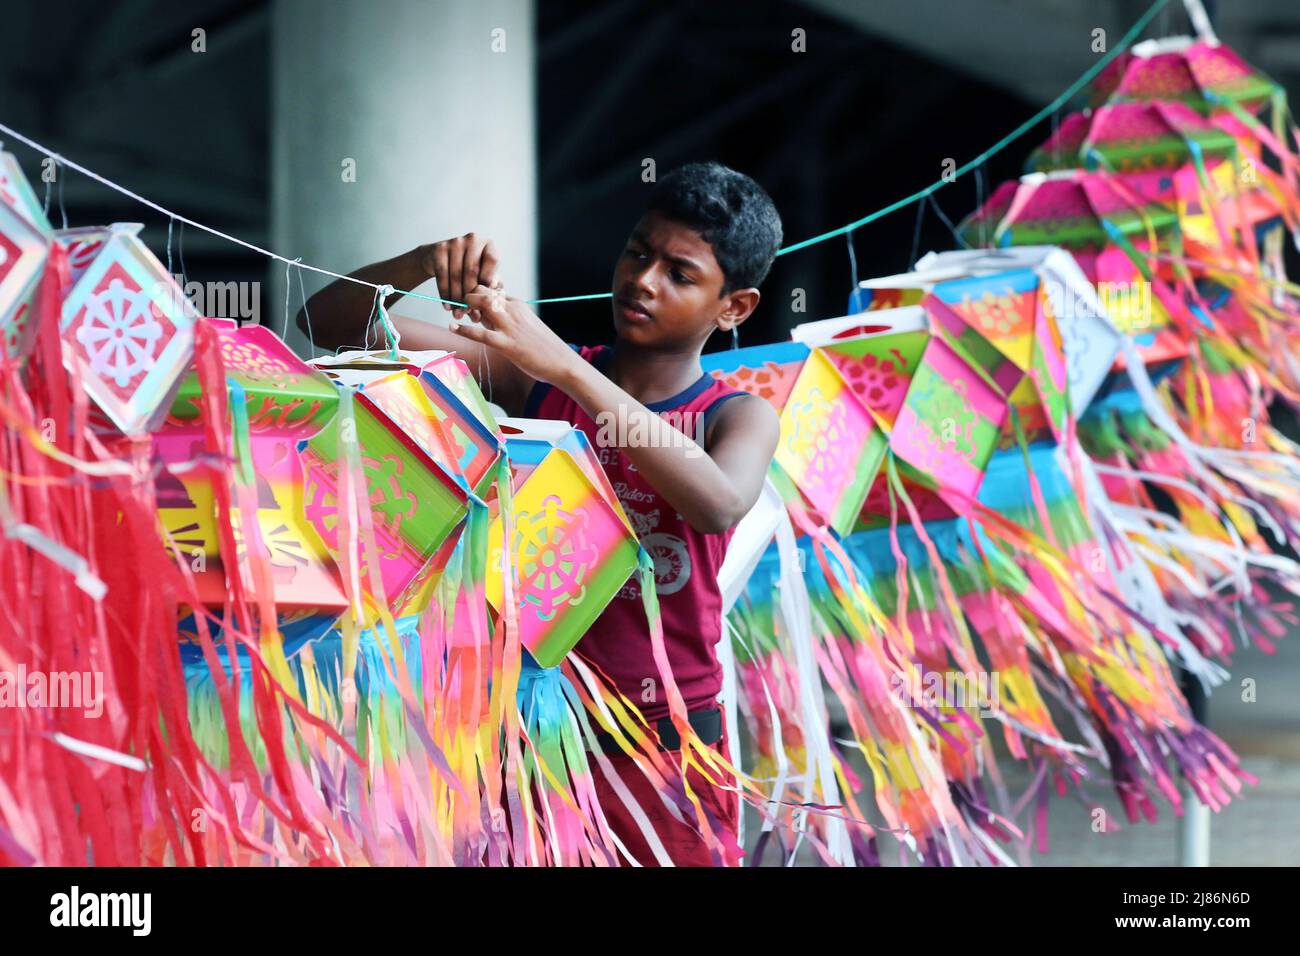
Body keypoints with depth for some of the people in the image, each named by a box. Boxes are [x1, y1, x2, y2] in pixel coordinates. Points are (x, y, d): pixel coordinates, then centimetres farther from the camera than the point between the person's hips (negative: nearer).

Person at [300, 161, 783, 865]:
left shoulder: (738, 417, -3)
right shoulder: (529, 375, 2)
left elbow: (719, 504, -28)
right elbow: (329, 320, 0)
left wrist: (564, 366, -33)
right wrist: (421, 264, -21)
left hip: (665, 749, -1)